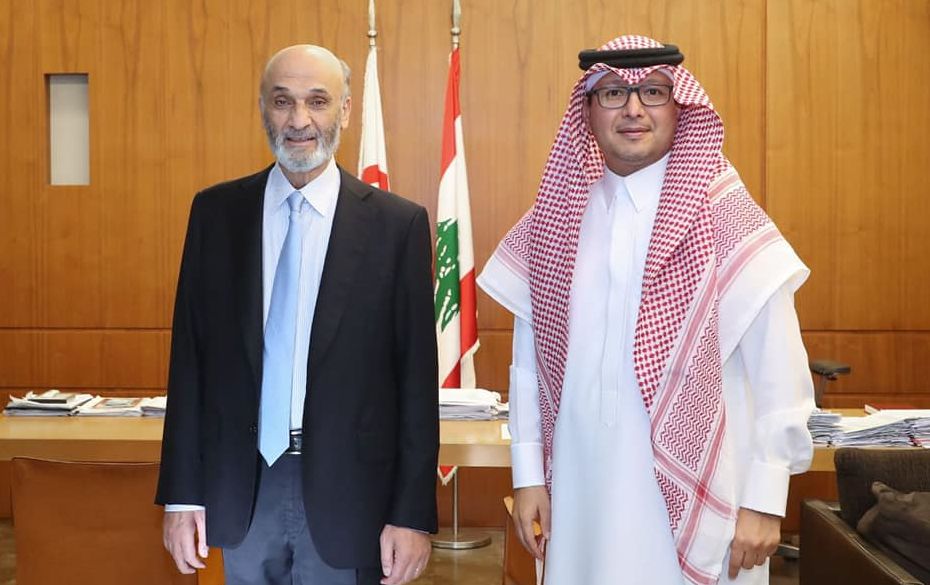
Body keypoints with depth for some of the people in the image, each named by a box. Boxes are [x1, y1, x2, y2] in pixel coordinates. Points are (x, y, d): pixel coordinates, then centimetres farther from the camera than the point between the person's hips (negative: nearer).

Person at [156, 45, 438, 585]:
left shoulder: (398, 223, -6)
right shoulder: (217, 211, 2)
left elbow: (417, 378, -5)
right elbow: (190, 358, 4)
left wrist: (413, 515, -6)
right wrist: (183, 495, 3)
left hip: (348, 494, -2)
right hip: (243, 489, 2)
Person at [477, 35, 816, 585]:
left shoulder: (726, 221, -7)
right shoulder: (557, 219, 3)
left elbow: (779, 373, -7)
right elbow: (530, 358, 6)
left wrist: (765, 501, -9)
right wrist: (529, 474, 5)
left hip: (695, 494, -3)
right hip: (582, 491, 3)